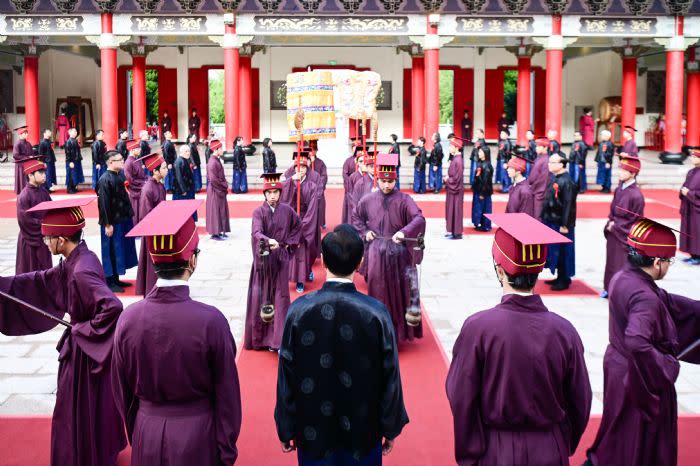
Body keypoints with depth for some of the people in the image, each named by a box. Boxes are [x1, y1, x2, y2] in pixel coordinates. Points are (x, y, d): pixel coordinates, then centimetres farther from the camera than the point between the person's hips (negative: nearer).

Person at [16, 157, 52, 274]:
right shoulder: (24, 196, -19)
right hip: (30, 241, -7)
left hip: (44, 238, 7)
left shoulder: (43, 191, 3)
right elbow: (25, 221, -20)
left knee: (45, 272, 14)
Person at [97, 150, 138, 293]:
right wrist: (108, 224, -20)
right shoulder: (105, 180, -19)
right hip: (112, 222, -8)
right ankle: (109, 282, 13)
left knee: (120, 250, 16)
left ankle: (116, 279, 27)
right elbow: (104, 204, -20)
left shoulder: (121, 174, 6)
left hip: (123, 219, 8)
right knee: (112, 251, 1)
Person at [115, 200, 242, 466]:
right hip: (198, 436, -3)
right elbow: (226, 394, -13)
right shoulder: (211, 321, -22)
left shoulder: (128, 318, -12)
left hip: (147, 436, 3)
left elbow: (122, 390, 0)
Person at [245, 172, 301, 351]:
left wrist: (289, 243, 7)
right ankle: (260, 335, 15)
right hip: (263, 259, -1)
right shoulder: (258, 212, -8)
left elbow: (297, 226, 18)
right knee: (261, 296, 3)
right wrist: (268, 241, -44)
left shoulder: (287, 210, -1)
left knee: (280, 297, -1)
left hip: (281, 258, 1)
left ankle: (278, 339, 2)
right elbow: (257, 232, -24)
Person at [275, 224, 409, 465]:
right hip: (363, 428, 0)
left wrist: (286, 430, 5)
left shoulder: (299, 311, -16)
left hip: (313, 431, 1)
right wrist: (391, 428, 6)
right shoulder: (376, 312, -17)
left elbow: (286, 376, -8)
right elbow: (390, 375, -9)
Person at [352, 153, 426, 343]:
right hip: (376, 254, 3)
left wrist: (404, 232, -32)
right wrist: (364, 232, 3)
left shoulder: (404, 200, -8)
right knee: (379, 292, 9)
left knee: (399, 292, 2)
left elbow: (419, 219, -19)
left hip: (399, 253, -3)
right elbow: (356, 217, 18)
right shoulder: (368, 200, 2)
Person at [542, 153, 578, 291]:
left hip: (560, 224, -9)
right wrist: (545, 217, 17)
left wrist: (565, 225, -21)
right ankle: (560, 278, 28)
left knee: (563, 252, 2)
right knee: (555, 250, 16)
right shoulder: (554, 178, 8)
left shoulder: (566, 182, -20)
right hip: (551, 222, 9)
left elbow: (568, 205, -22)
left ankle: (564, 280, 14)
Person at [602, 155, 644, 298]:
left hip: (625, 236, -8)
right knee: (611, 261, 18)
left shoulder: (636, 195, -22)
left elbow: (635, 220, -17)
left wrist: (615, 227, -13)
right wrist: (611, 222, -5)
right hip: (613, 233, 8)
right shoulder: (620, 188, 1)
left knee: (622, 264, 3)